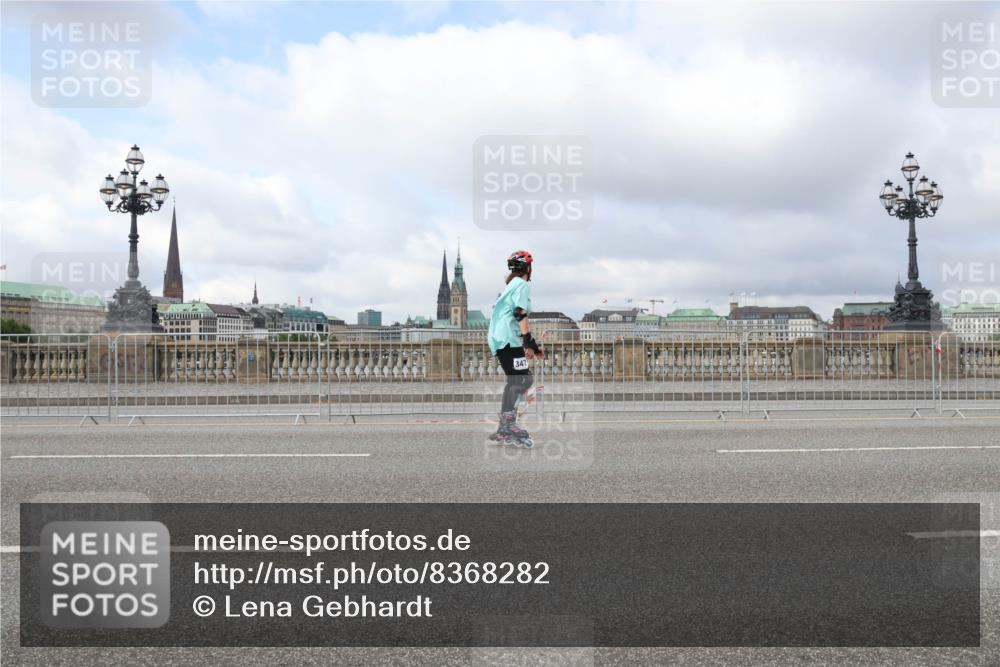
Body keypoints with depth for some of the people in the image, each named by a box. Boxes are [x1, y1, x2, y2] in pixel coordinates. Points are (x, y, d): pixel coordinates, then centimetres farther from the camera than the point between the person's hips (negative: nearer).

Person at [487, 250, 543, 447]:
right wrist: (529, 343, -20)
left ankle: (503, 430, 16)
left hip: (498, 338, 10)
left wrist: (533, 345, 30)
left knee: (515, 381, 13)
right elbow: (520, 314, -16)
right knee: (523, 380, -15)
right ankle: (508, 424, -23)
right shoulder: (522, 285, -3)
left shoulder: (509, 287, 27)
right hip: (509, 339, -10)